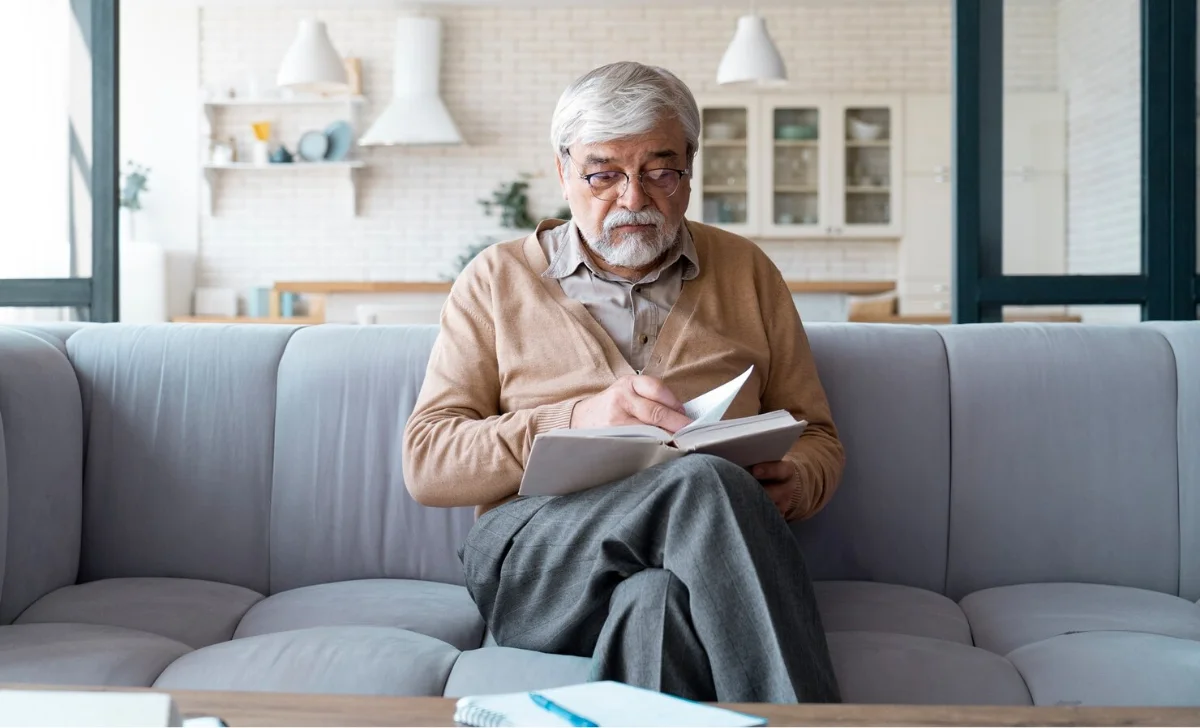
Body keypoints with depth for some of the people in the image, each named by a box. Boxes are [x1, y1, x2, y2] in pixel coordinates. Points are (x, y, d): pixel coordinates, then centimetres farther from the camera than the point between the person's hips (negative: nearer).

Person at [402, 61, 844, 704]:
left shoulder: (745, 271, 20)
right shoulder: (498, 278, 14)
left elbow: (818, 438, 22)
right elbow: (425, 463, 4)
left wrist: (794, 481, -4)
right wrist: (576, 419, -12)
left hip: (703, 554, 1)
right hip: (533, 558, -1)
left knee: (657, 600, -38)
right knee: (704, 482, -34)